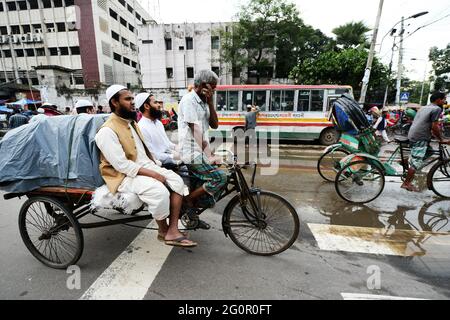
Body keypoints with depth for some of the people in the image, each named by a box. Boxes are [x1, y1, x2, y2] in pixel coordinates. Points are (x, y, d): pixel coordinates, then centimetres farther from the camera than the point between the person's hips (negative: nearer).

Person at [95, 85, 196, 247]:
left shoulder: (130, 122, 14)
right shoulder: (108, 131, -16)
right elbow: (122, 165, -23)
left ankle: (173, 231, -10)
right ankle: (163, 230, -4)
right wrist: (153, 174, -23)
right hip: (125, 175, -8)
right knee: (159, 191, -32)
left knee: (177, 181, -12)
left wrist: (156, 168, 5)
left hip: (145, 166, 8)